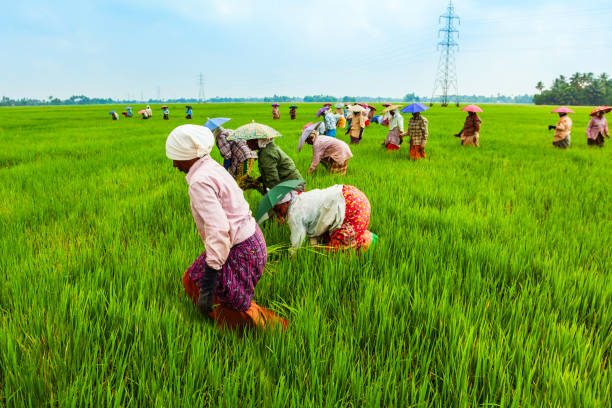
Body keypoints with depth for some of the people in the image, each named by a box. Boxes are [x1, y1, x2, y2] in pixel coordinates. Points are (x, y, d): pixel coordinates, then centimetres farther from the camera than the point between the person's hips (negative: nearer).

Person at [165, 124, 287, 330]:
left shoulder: (200, 182, -22)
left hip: (241, 252, -10)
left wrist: (207, 288, -32)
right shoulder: (213, 167, 8)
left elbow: (218, 231, -31)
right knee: (192, 279, 20)